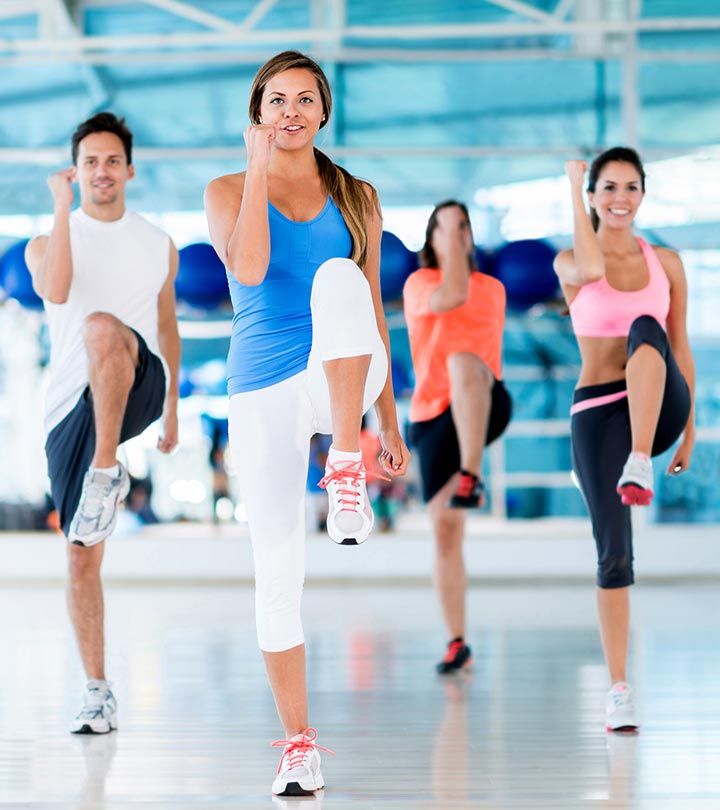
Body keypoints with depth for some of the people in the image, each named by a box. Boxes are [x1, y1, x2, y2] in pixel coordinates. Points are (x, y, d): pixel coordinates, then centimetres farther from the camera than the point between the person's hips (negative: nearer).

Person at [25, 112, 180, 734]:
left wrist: (172, 409, 26)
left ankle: (107, 470, -34)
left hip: (138, 388, -1)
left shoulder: (159, 246, 14)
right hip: (71, 407, 1)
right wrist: (64, 207, -15)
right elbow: (55, 290, -16)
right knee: (83, 557, -2)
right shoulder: (48, 241, 7)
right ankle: (98, 694, 6)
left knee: (103, 326, -36)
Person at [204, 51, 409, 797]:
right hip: (263, 392, 0)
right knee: (276, 567, -3)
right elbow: (250, 267, -17)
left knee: (339, 280, -32)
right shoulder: (229, 192, 4)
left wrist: (390, 422, 11)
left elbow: (372, 313, 13)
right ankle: (297, 742, 7)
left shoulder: (356, 199, 10)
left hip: (341, 380, 0)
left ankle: (346, 469, -34)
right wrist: (260, 168, -14)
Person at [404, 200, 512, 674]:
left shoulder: (494, 288, 14)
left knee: (464, 363, -37)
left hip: (486, 406, 0)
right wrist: (448, 230, -14)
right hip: (435, 415, 0)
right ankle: (457, 643, 7)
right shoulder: (419, 283, 4)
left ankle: (471, 477, -48)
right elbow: (453, 296, -18)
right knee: (446, 530, -1)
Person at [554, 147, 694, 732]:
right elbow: (592, 270, -22)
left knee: (646, 328, -32)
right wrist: (574, 191, -11)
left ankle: (640, 467, -43)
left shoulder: (666, 263, 10)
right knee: (614, 551, -7)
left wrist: (689, 428, 10)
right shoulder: (569, 263, 3)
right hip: (598, 411, -1)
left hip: (659, 408, 1)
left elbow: (679, 348, 13)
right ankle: (619, 689, 2)